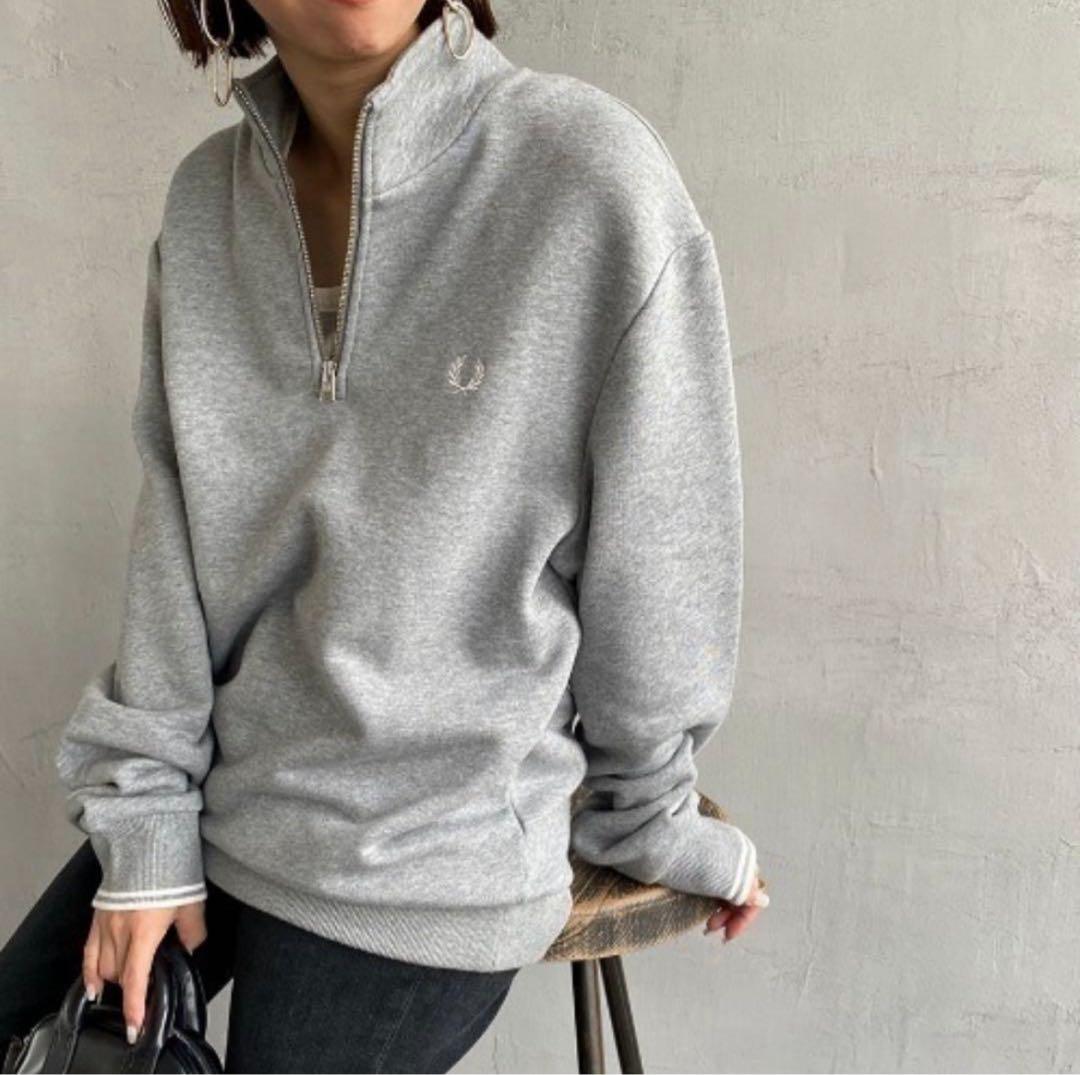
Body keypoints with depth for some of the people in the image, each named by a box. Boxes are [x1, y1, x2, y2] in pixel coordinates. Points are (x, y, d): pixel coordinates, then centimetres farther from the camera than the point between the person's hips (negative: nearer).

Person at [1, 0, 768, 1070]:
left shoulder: (591, 174, -17)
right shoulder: (206, 197, 1)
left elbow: (658, 558, -9)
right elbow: (174, 532, 2)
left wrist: (647, 822, 2)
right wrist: (145, 820, 0)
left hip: (415, 879, -5)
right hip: (207, 805, 5)